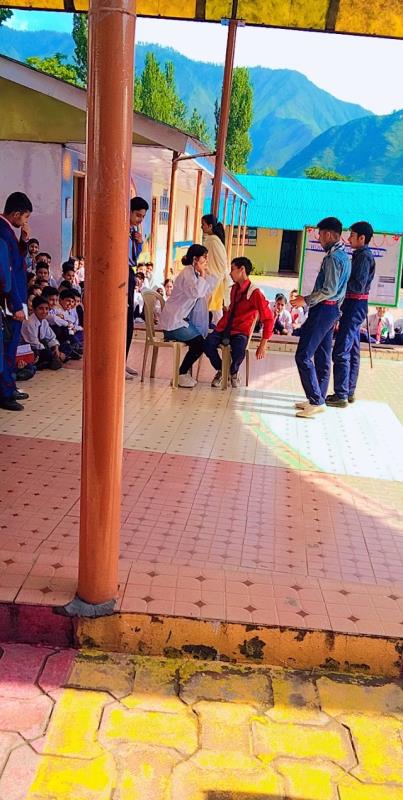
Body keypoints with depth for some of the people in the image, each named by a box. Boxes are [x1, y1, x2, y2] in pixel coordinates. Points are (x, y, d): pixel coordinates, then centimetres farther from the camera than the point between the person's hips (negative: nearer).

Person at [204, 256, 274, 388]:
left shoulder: (255, 293, -13)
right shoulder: (234, 288, 8)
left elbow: (268, 319, -15)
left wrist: (263, 345, -21)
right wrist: (220, 326, 8)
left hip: (240, 332, -5)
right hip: (224, 328, 5)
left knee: (238, 352, -36)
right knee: (208, 343, -26)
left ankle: (233, 372, 2)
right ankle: (220, 370, 4)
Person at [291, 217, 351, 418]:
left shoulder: (333, 257, -15)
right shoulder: (344, 256, 16)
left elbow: (329, 290, -22)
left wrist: (306, 300, -13)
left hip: (323, 310, -10)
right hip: (332, 310, 10)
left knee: (303, 356, -10)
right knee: (322, 358, 13)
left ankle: (316, 401, -9)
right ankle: (318, 399, 19)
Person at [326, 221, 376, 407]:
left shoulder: (364, 256, -14)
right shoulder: (360, 255, 17)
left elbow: (359, 286, -22)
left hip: (355, 306, -11)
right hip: (355, 306, 11)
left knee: (341, 351, -10)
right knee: (352, 351, 13)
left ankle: (341, 395, -7)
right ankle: (349, 392, 21)